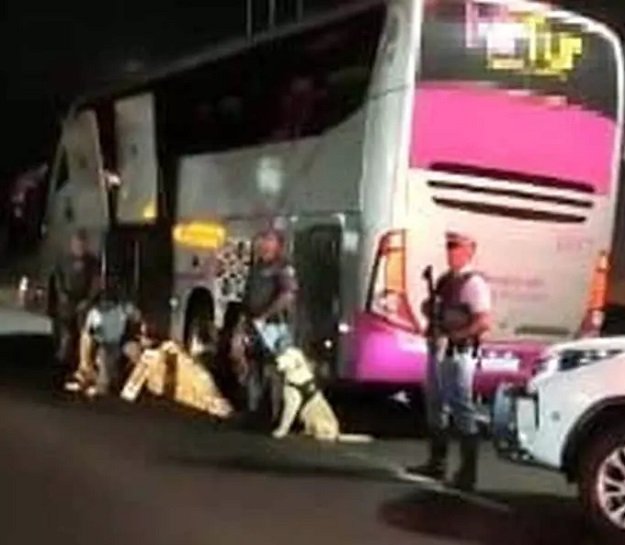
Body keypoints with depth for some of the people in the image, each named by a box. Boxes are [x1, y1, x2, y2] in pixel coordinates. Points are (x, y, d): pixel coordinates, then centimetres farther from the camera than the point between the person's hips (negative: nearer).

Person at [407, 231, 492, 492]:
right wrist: (429, 306, 1)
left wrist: (456, 335, -24)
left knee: (462, 411, -6)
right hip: (437, 351, 10)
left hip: (457, 354, -9)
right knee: (436, 407, 17)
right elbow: (431, 309, 23)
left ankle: (468, 472, -1)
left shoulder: (473, 283, -12)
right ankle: (437, 463, 30)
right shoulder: (445, 280, 14)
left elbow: (484, 322, -21)